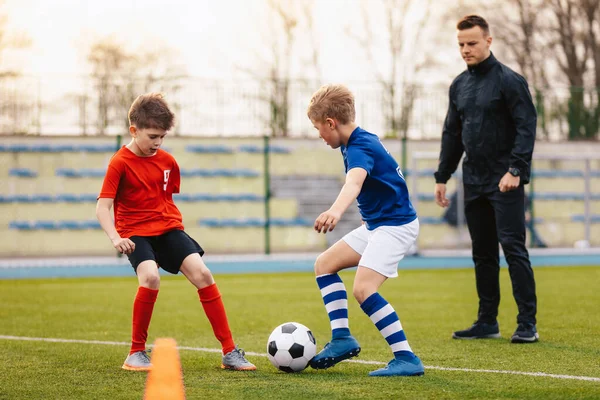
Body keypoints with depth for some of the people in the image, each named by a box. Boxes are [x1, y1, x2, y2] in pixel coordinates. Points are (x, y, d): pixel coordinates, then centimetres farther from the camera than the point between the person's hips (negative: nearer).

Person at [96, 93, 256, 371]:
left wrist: (175, 227, 15)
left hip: (168, 228, 4)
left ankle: (230, 352, -11)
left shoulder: (167, 161, 6)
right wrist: (115, 238, -29)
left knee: (201, 273, -16)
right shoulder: (120, 163, -9)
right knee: (150, 277, -31)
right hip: (136, 233, -4)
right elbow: (102, 207, -15)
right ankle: (136, 353, -14)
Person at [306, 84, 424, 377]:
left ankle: (406, 358, -20)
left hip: (396, 225, -11)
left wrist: (336, 211, -63)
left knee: (363, 289, -22)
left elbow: (354, 182, -45)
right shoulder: (361, 140, 9)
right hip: (375, 224, 11)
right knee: (324, 265, 11)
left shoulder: (360, 148, -23)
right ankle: (342, 337, 9)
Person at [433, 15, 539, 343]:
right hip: (474, 181, 7)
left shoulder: (509, 80, -8)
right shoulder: (459, 86, 12)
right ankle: (487, 322, 16)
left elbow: (526, 126, -13)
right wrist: (442, 177, 15)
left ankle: (527, 324, -7)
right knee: (483, 252, 10)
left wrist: (516, 169, -22)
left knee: (513, 247, -9)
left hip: (505, 182, -6)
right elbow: (451, 134, 18)